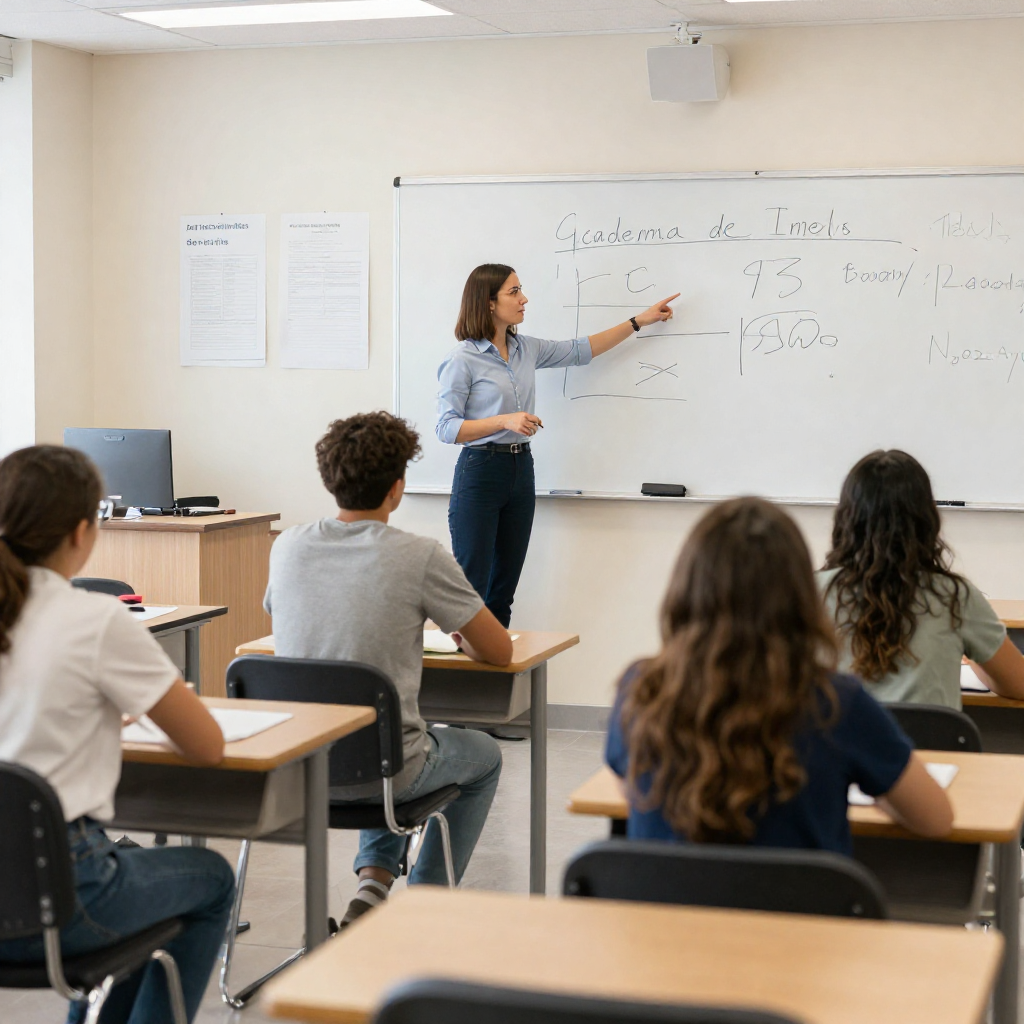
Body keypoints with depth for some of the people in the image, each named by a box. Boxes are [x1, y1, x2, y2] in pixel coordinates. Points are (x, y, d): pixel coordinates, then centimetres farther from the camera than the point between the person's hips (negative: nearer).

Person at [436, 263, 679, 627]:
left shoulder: (525, 349, 10)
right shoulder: (462, 359, -10)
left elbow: (580, 351, 21)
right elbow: (446, 428, -12)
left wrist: (639, 322, 21)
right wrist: (505, 421, -22)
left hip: (521, 470, 7)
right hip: (479, 471, -7)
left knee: (503, 590, 9)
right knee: (470, 587, -7)